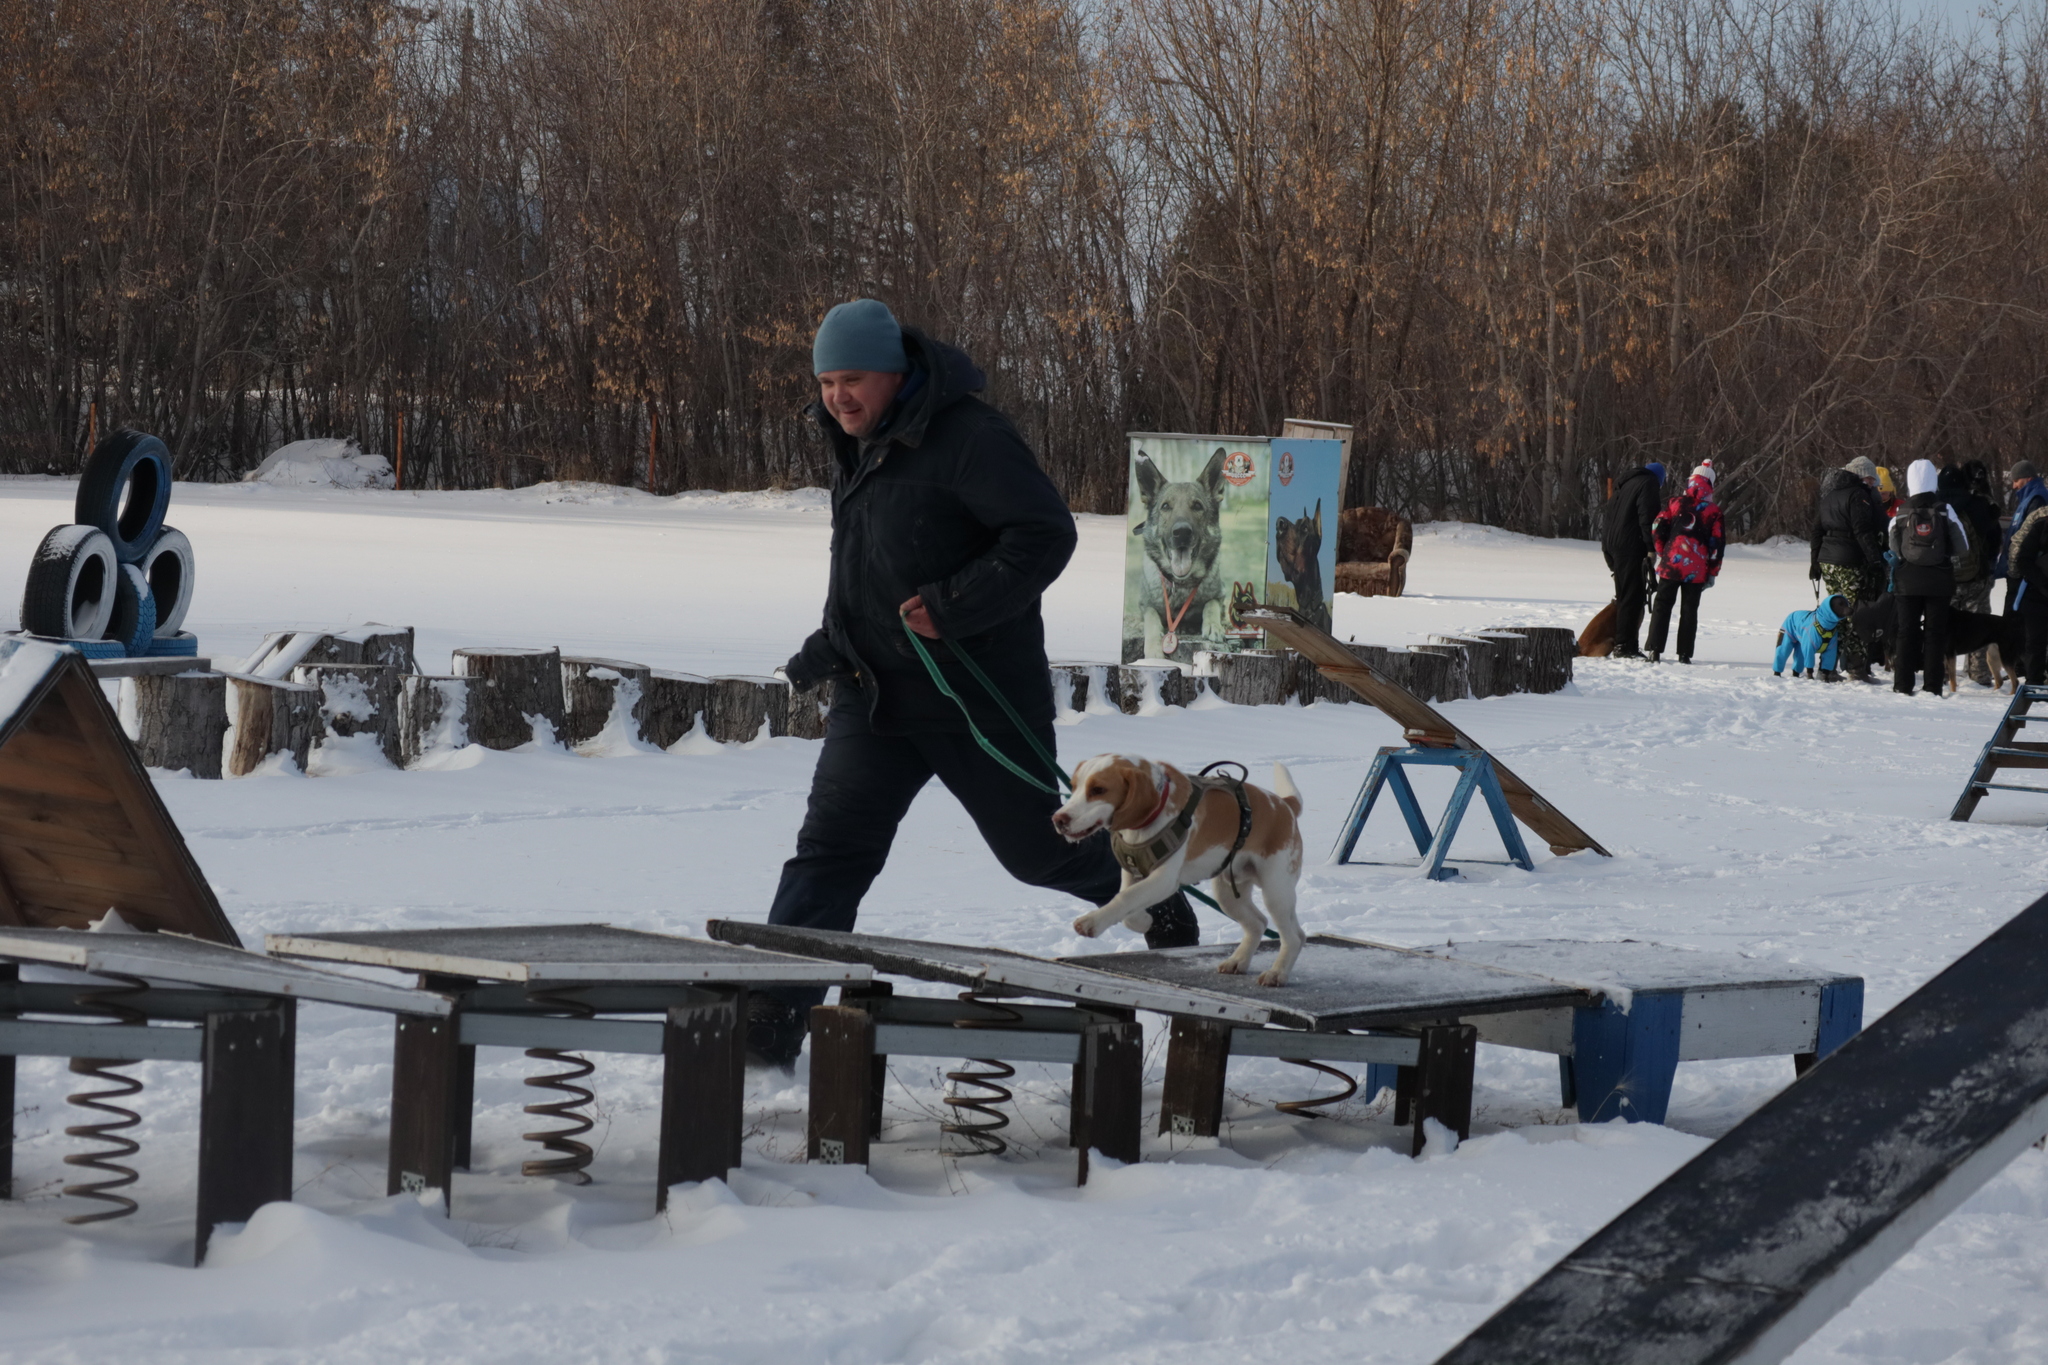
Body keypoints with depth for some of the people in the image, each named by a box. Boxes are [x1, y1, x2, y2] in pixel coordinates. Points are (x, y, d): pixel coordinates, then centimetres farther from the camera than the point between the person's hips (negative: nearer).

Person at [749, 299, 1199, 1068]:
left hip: (977, 694, -6)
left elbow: (1046, 534, -21)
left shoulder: (969, 439, -17)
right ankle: (771, 1019, -13)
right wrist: (833, 642, 15)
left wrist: (955, 604, -26)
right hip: (872, 694, 7)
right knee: (830, 847, -7)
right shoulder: (854, 449, 12)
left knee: (1036, 845, 9)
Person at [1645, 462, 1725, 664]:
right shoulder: (1713, 511, 2)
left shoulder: (1677, 503, 6)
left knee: (1662, 606, 7)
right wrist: (1712, 573, 6)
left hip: (1671, 563, 1)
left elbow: (1657, 528, 1)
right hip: (1696, 569, -1)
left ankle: (1655, 650, 0)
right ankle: (1684, 653, 3)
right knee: (1689, 610, 6)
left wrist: (1661, 552, 15)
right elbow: (1717, 543, 0)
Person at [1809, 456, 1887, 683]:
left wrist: (1815, 562, 25)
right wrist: (1876, 561, -18)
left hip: (1827, 562, 9)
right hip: (1851, 564, -9)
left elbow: (1817, 532, 21)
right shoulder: (1858, 495, -10)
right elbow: (1864, 532, -18)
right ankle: (1857, 669, -7)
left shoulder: (1830, 495, 17)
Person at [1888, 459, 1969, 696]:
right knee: (1935, 632, 4)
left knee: (1907, 632, 7)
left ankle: (1903, 685, 5)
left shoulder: (1901, 513, -3)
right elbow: (1962, 547, -1)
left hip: (1907, 579, 1)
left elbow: (1893, 550, 0)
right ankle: (1932, 686, 1)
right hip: (1939, 579, -1)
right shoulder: (1945, 510, -6)